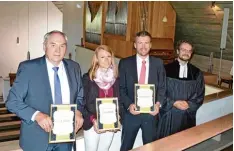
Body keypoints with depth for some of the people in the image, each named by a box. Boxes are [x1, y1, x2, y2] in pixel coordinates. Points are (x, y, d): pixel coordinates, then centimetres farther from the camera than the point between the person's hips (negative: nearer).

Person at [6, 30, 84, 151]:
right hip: (37, 138, -3)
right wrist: (36, 115, -25)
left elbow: (80, 97, 10)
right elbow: (12, 101, -10)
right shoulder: (28, 68, -11)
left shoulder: (74, 67, 1)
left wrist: (78, 111, -11)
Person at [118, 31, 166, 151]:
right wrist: (129, 104, -16)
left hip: (151, 112, 1)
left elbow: (162, 87, 3)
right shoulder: (125, 63, -3)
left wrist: (158, 104, -12)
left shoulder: (158, 63, 1)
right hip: (131, 111, -1)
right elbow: (121, 88, -3)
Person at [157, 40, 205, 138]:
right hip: (168, 116, -2)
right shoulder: (167, 69, -4)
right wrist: (173, 103, -16)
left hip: (187, 116, 3)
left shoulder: (196, 73, 6)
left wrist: (189, 104, -11)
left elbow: (200, 96, 6)